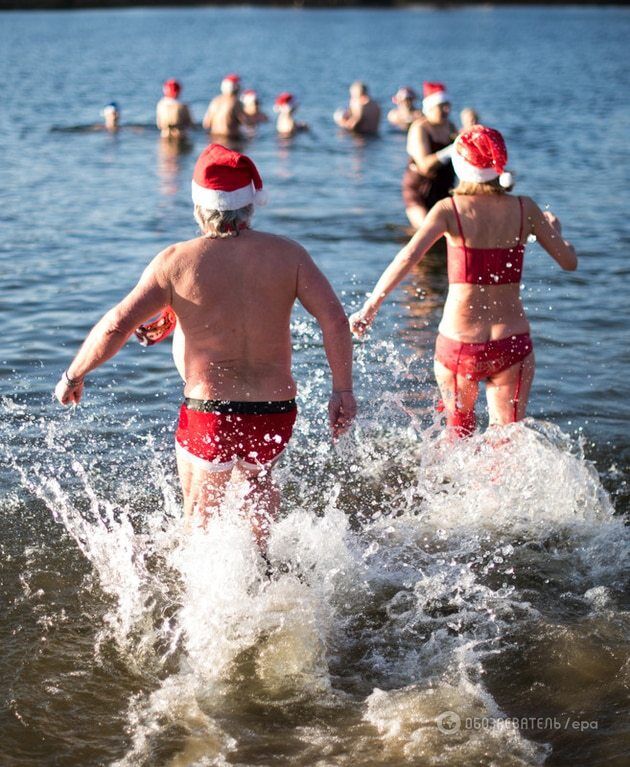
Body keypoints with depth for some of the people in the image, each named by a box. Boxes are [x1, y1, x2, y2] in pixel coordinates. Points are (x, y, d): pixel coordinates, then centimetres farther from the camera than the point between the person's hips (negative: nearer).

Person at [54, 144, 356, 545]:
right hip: (276, 412, 3)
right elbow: (335, 319, -8)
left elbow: (117, 325, -12)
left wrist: (74, 376, 2)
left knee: (200, 516, 19)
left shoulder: (177, 261, -6)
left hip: (209, 414, -2)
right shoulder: (287, 253, -1)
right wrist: (343, 390, -2)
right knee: (258, 478, 35)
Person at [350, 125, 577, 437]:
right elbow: (569, 261, 8)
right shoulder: (524, 208, 1)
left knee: (460, 432, 25)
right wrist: (555, 229, 28)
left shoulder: (449, 209, -5)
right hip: (512, 344, 1)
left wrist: (370, 306, -17)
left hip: (458, 344, 0)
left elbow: (408, 256, -20)